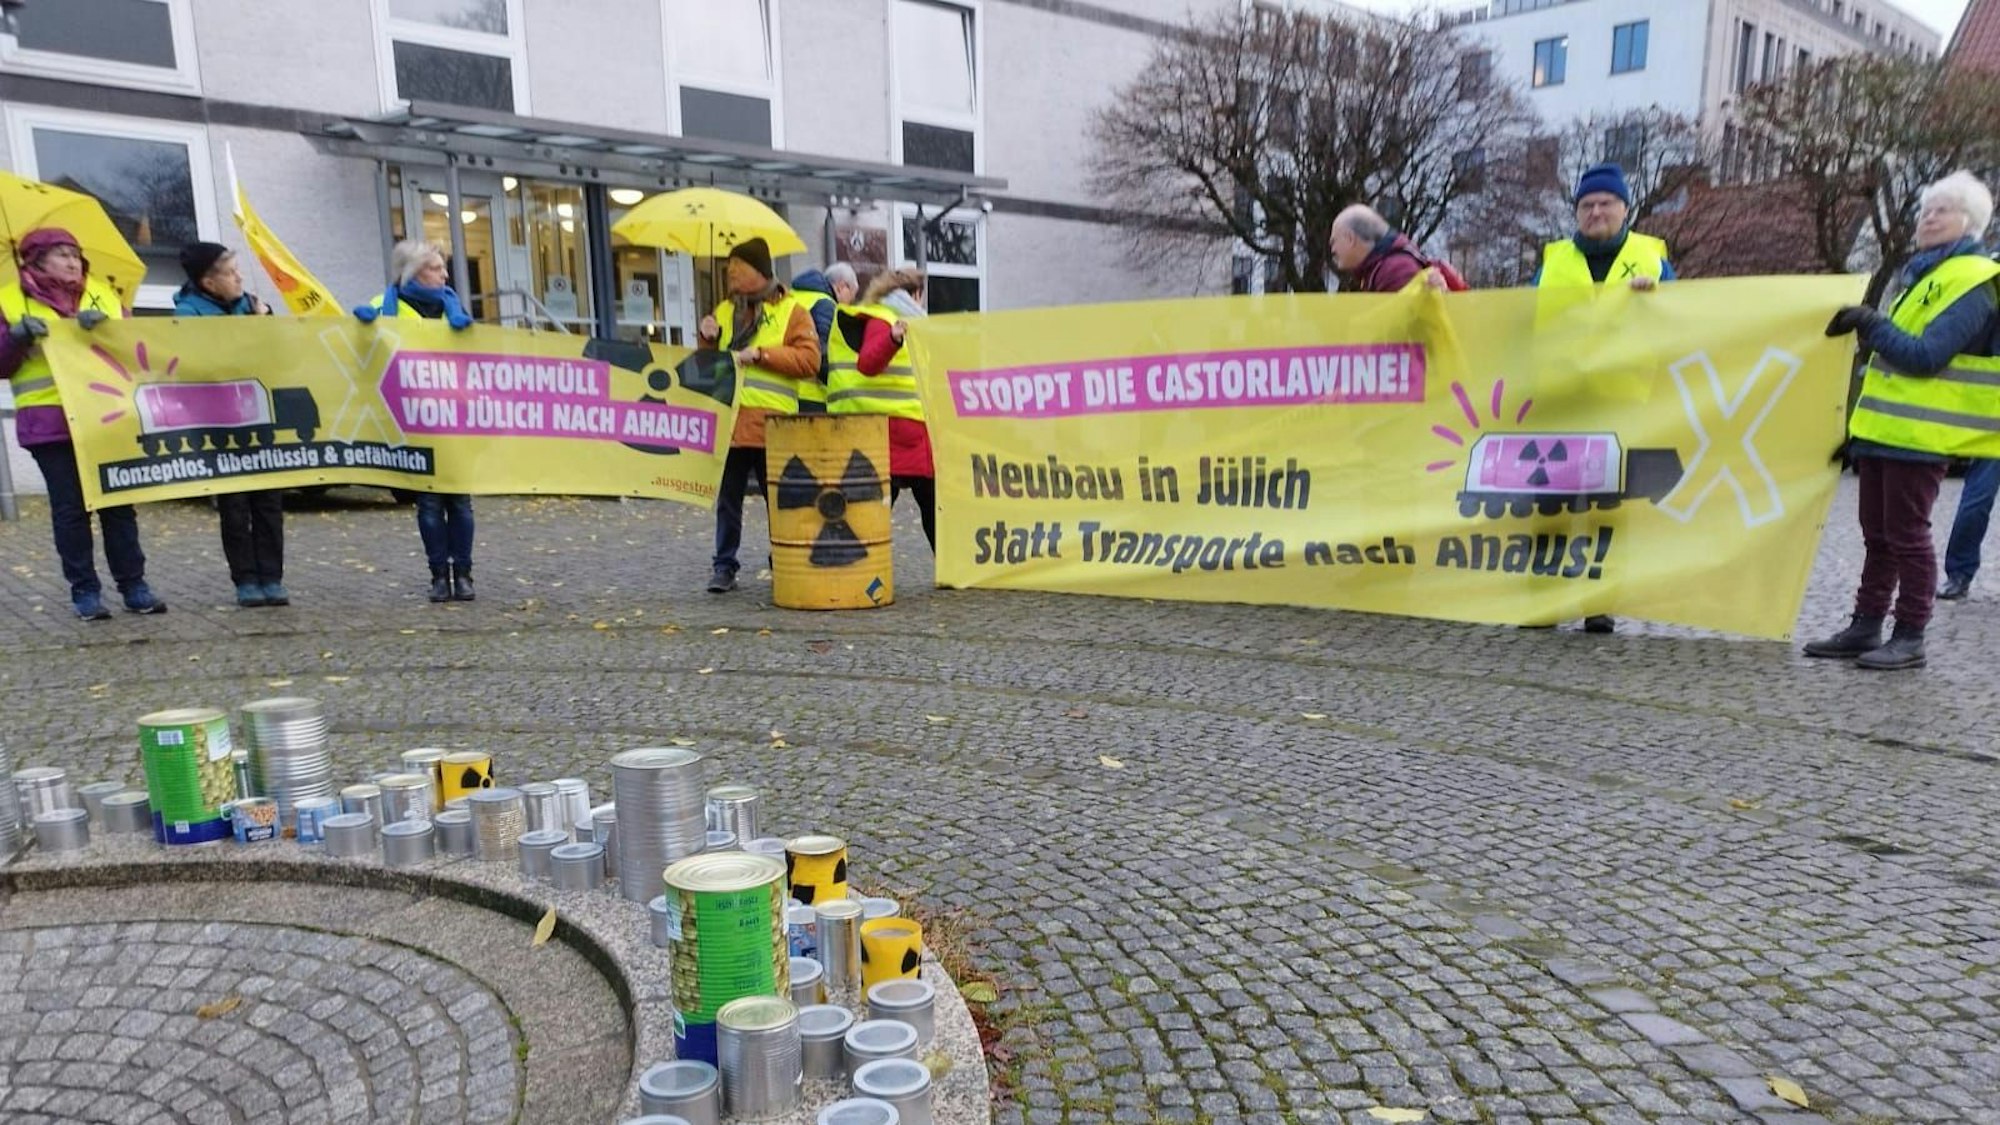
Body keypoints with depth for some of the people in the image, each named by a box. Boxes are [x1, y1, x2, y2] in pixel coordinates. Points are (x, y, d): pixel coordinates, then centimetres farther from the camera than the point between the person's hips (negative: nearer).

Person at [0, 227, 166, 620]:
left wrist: (104, 324, -11)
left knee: (118, 504, 3)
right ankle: (84, 590, 5)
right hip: (49, 422, -2)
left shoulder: (103, 295, 15)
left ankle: (133, 584, 8)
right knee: (70, 508, -1)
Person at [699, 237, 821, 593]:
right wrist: (708, 342, 1)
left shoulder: (792, 311, 3)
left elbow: (809, 361, -9)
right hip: (728, 421, 4)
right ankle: (724, 566, 14)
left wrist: (760, 353, -14)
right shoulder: (724, 311, 17)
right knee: (727, 500, 6)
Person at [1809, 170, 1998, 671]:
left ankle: (1910, 638, 3)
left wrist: (1870, 324, -19)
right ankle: (1865, 628, 17)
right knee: (1877, 535, 11)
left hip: (1918, 435, -9)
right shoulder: (1920, 275, 19)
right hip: (1884, 428, 9)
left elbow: (1925, 356, -20)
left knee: (1907, 535, -4)